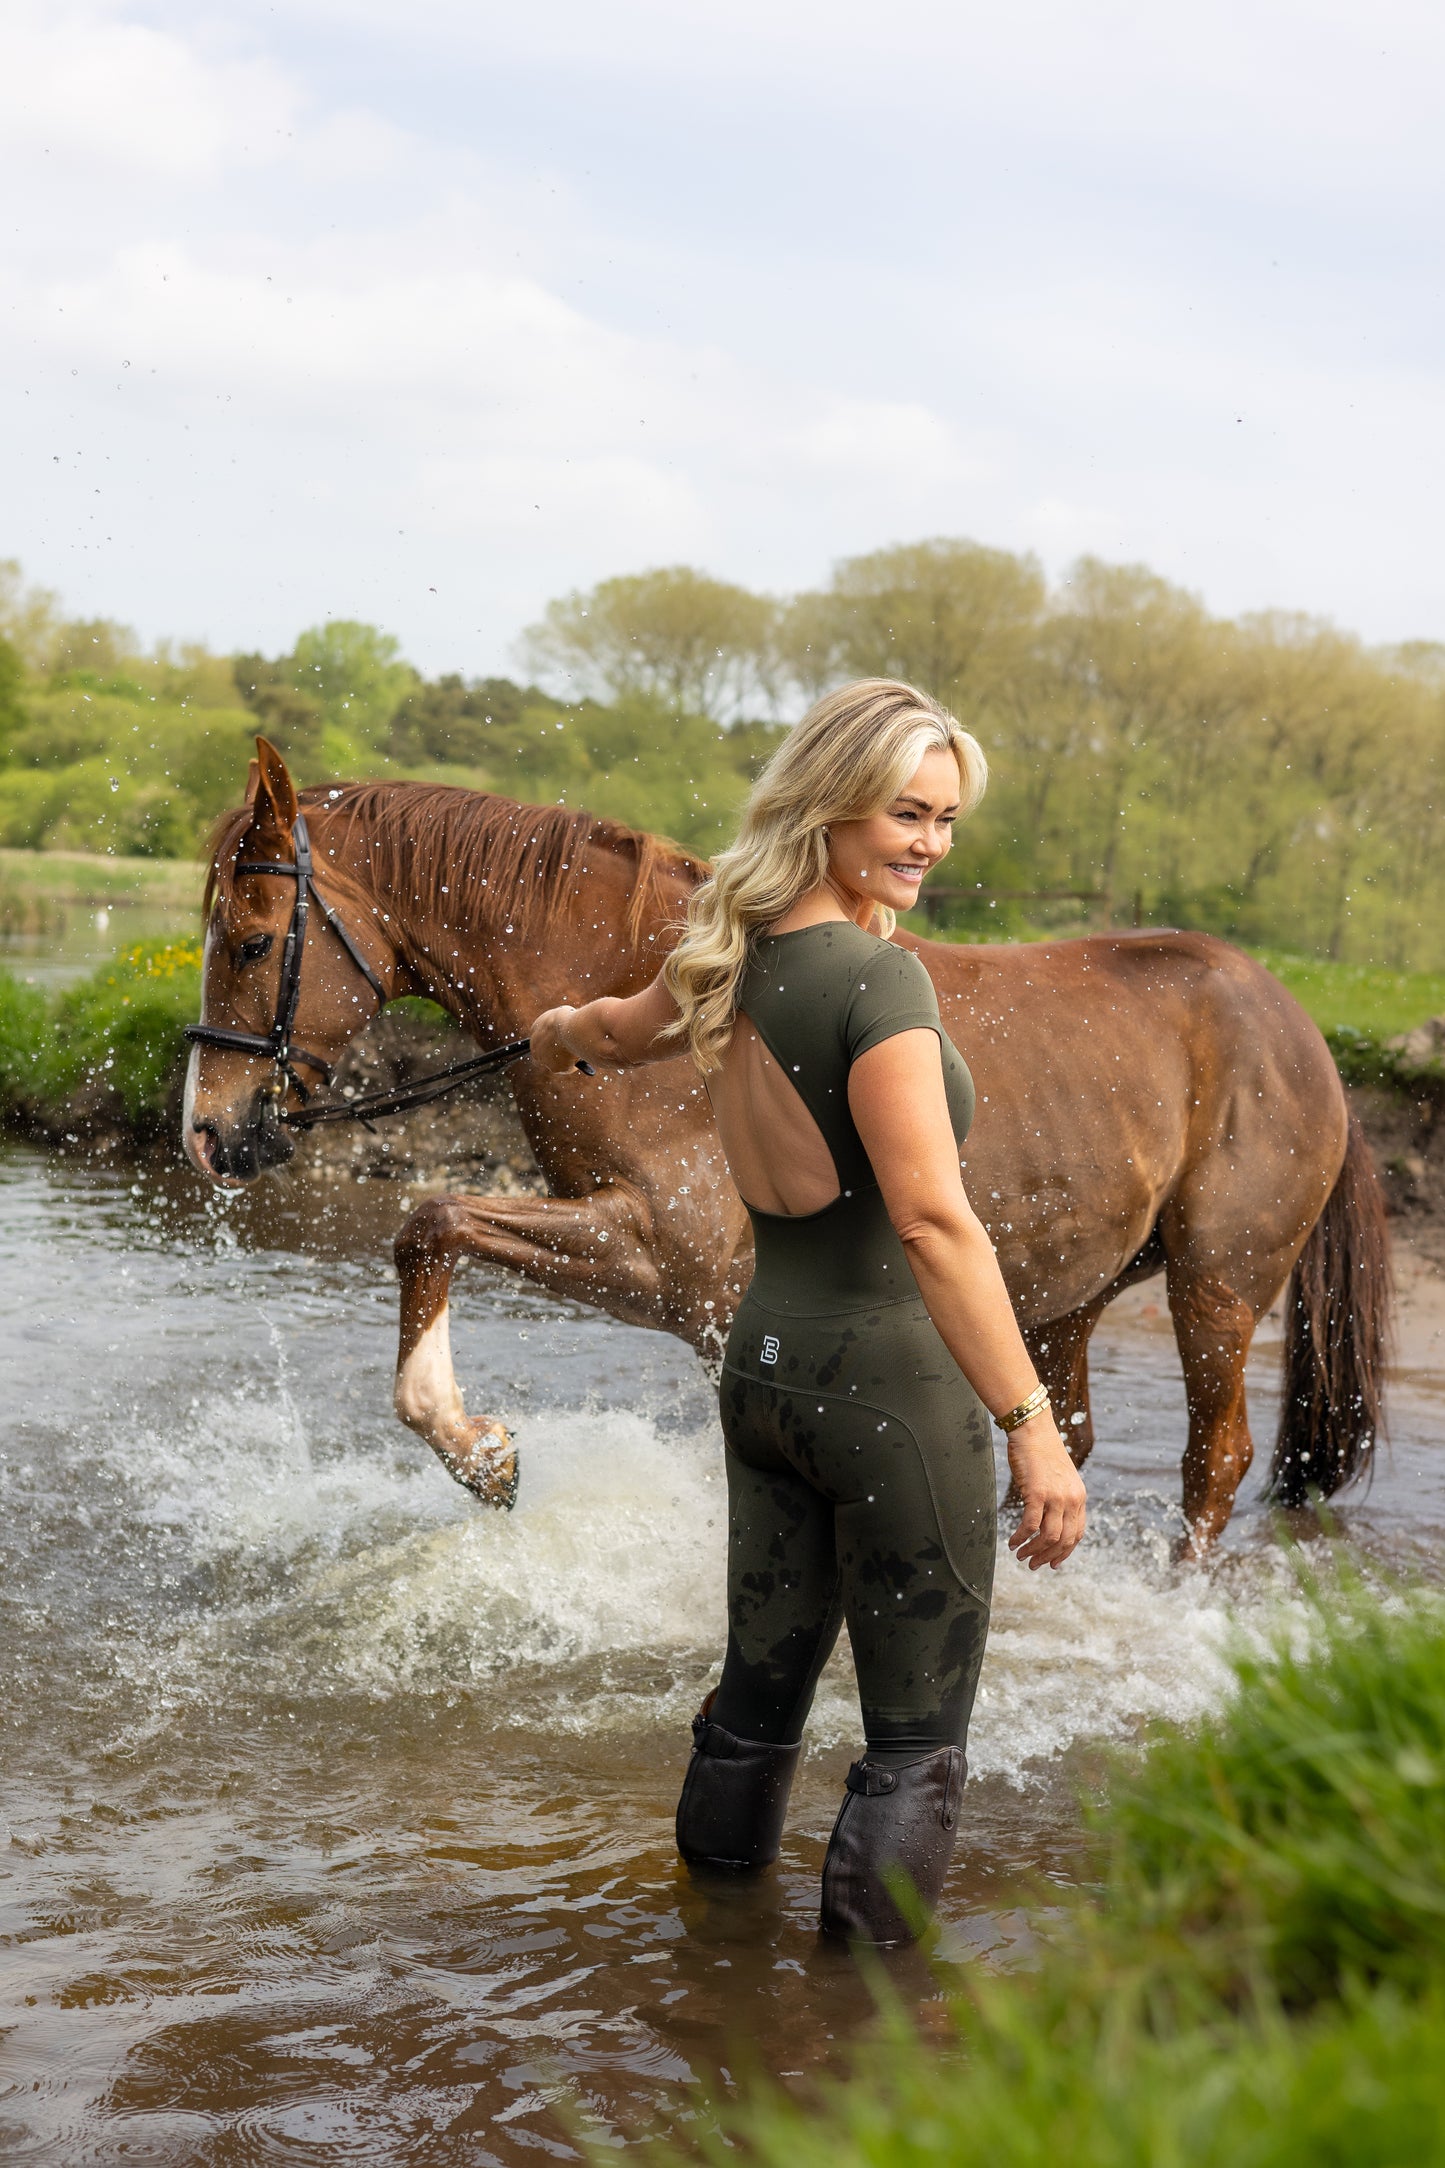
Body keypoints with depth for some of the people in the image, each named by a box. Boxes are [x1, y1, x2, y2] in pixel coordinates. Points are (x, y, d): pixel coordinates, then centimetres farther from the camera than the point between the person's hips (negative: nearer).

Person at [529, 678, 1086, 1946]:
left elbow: (604, 1035, 27)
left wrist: (561, 1035, 52)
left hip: (766, 1364, 8)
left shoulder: (738, 963, 5)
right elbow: (933, 1221, -28)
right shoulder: (881, 979, -19)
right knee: (918, 1735, 5)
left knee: (758, 1692, 22)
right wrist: (1032, 1426, -28)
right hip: (895, 1384, -8)